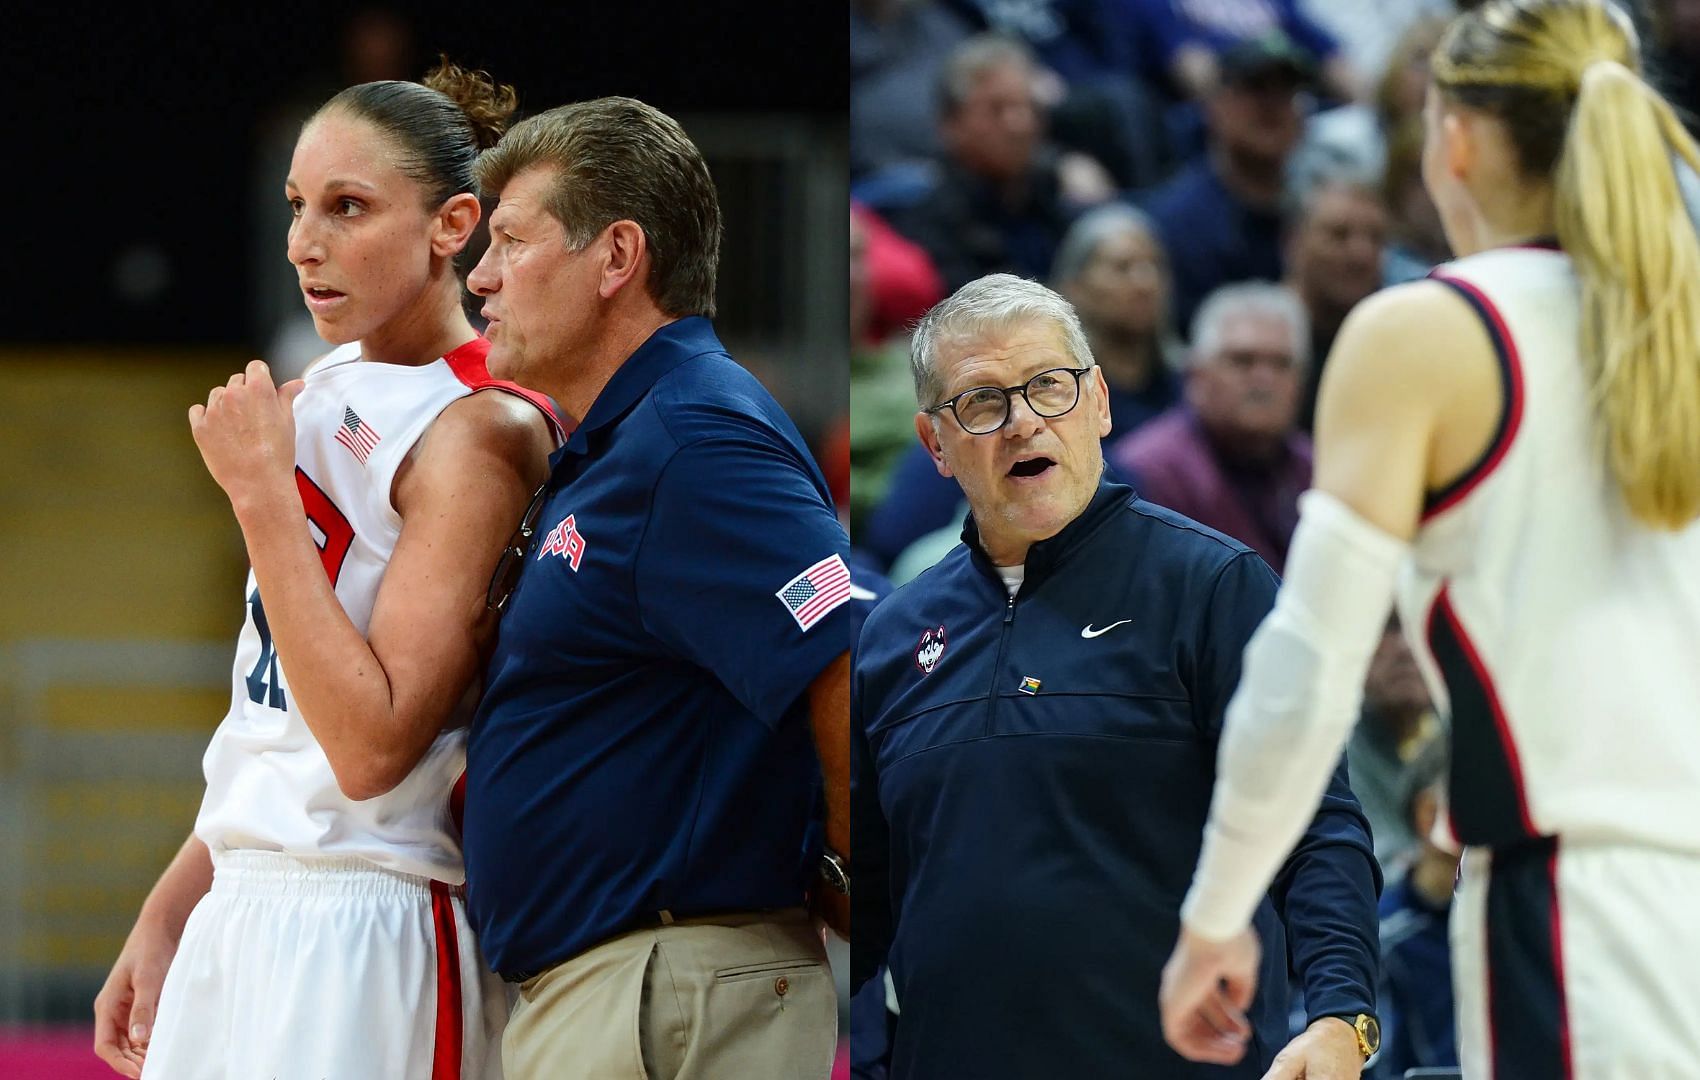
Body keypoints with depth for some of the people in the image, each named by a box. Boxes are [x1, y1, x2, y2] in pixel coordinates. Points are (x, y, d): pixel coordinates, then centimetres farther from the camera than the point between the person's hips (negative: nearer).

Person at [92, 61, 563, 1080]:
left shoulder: (482, 432, -12)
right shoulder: (325, 393, 12)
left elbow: (372, 744, -20)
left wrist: (263, 495, -18)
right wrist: (166, 919, 17)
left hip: (362, 938, -8)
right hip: (239, 913, 8)